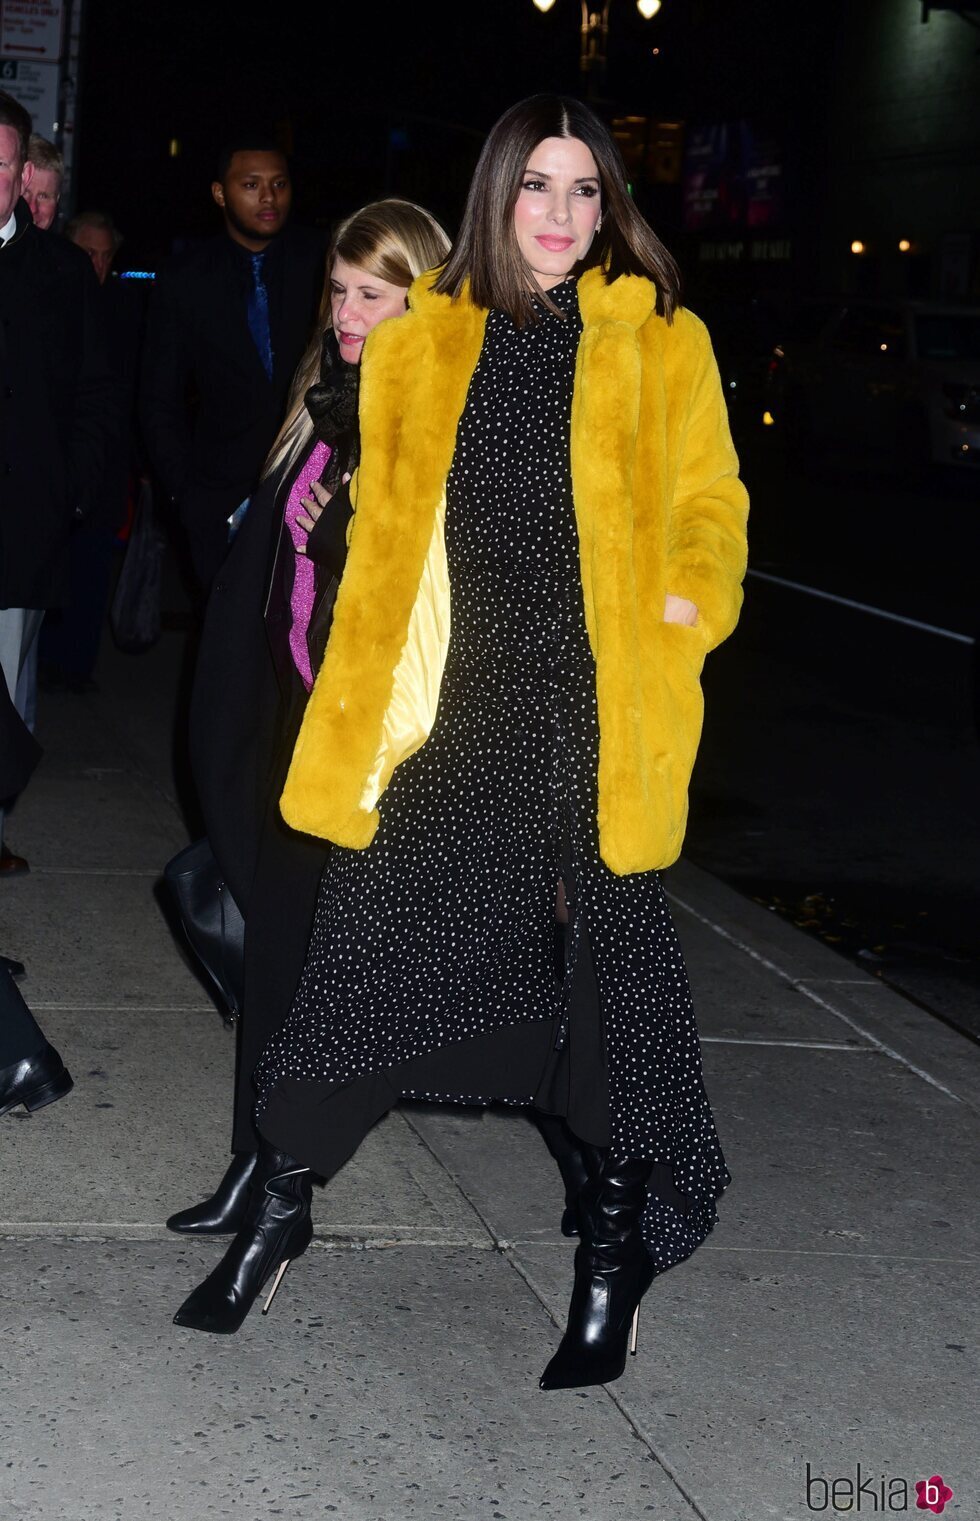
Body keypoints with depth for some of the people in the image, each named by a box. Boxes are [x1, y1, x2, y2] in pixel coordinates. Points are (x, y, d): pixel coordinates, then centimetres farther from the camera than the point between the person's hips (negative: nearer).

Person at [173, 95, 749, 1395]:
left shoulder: (660, 342, 7)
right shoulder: (417, 347, 11)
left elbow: (707, 502, 7)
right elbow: (381, 531, 12)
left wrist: (695, 597, -14)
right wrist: (365, 698, 4)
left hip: (599, 708, -1)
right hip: (448, 704, 2)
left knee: (608, 965, 3)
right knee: (367, 941, 3)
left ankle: (613, 1253, 22)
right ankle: (278, 1209, 23)